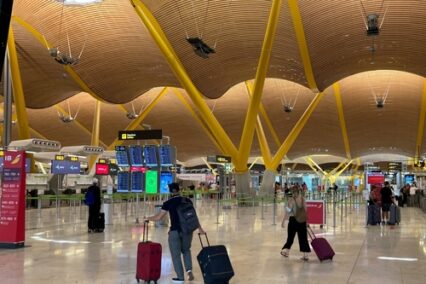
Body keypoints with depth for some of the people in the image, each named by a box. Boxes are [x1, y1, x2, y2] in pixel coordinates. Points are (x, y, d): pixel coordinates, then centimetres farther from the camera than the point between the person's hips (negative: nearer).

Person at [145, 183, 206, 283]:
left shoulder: (168, 203, -5)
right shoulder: (187, 201, 3)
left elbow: (158, 217, -2)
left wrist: (148, 218, 15)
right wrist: (200, 229, 13)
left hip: (175, 231, -3)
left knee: (176, 254, 9)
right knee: (186, 250, 25)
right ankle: (189, 270, 7)